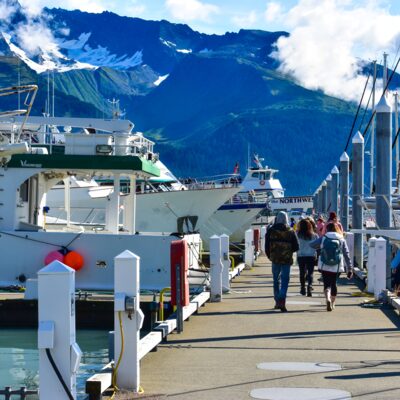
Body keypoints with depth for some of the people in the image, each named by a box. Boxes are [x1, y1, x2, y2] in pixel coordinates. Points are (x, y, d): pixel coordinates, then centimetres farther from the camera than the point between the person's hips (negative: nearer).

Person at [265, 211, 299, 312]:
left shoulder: (271, 231, -2)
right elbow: (296, 247, -1)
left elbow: (267, 247, 0)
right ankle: (282, 301, -17)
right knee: (285, 281, -1)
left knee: (276, 280, 16)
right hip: (287, 259, -1)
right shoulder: (290, 231, -3)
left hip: (275, 259, 1)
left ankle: (277, 301, 21)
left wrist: (270, 256, 15)